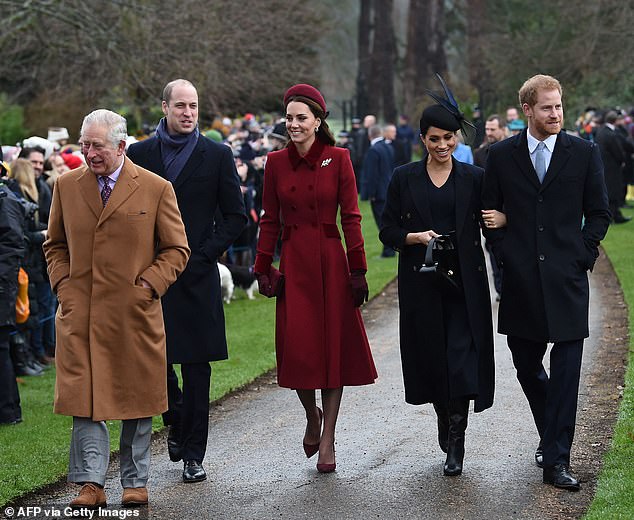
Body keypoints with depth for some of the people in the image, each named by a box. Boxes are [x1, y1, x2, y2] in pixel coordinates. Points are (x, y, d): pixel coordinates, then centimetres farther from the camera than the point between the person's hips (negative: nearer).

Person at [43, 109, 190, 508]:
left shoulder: (156, 189, -1)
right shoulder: (67, 186, 8)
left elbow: (177, 249, 3)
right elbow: (55, 245, 18)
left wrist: (148, 285, -8)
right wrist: (63, 284, 3)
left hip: (134, 314, -1)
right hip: (80, 313, 2)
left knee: (137, 399, 7)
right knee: (85, 399, -5)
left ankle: (135, 482, 19)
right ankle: (91, 483, -1)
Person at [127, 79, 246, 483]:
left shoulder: (217, 155, 2)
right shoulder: (139, 154, 6)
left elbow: (236, 216, 3)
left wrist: (204, 255, -6)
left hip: (196, 274, -1)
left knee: (197, 364, 0)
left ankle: (193, 454, 7)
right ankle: (177, 421, 32)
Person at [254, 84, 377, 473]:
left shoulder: (338, 159, -2)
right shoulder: (277, 162, 5)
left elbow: (351, 217, -3)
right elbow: (270, 221, 8)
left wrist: (358, 270, -6)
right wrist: (263, 269, 3)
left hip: (330, 262, -2)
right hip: (293, 265, 2)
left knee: (334, 347, 1)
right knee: (297, 349, -3)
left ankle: (328, 440, 9)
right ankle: (312, 415, 27)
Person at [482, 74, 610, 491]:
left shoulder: (584, 153, 2)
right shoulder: (501, 155, 5)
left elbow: (599, 213, 6)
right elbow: (490, 213, 10)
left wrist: (582, 257, -2)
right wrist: (505, 257, 1)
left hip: (566, 280, -2)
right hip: (521, 281, 2)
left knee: (566, 371, -6)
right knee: (526, 366, 12)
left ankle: (556, 460, -4)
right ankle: (552, 434, 34)